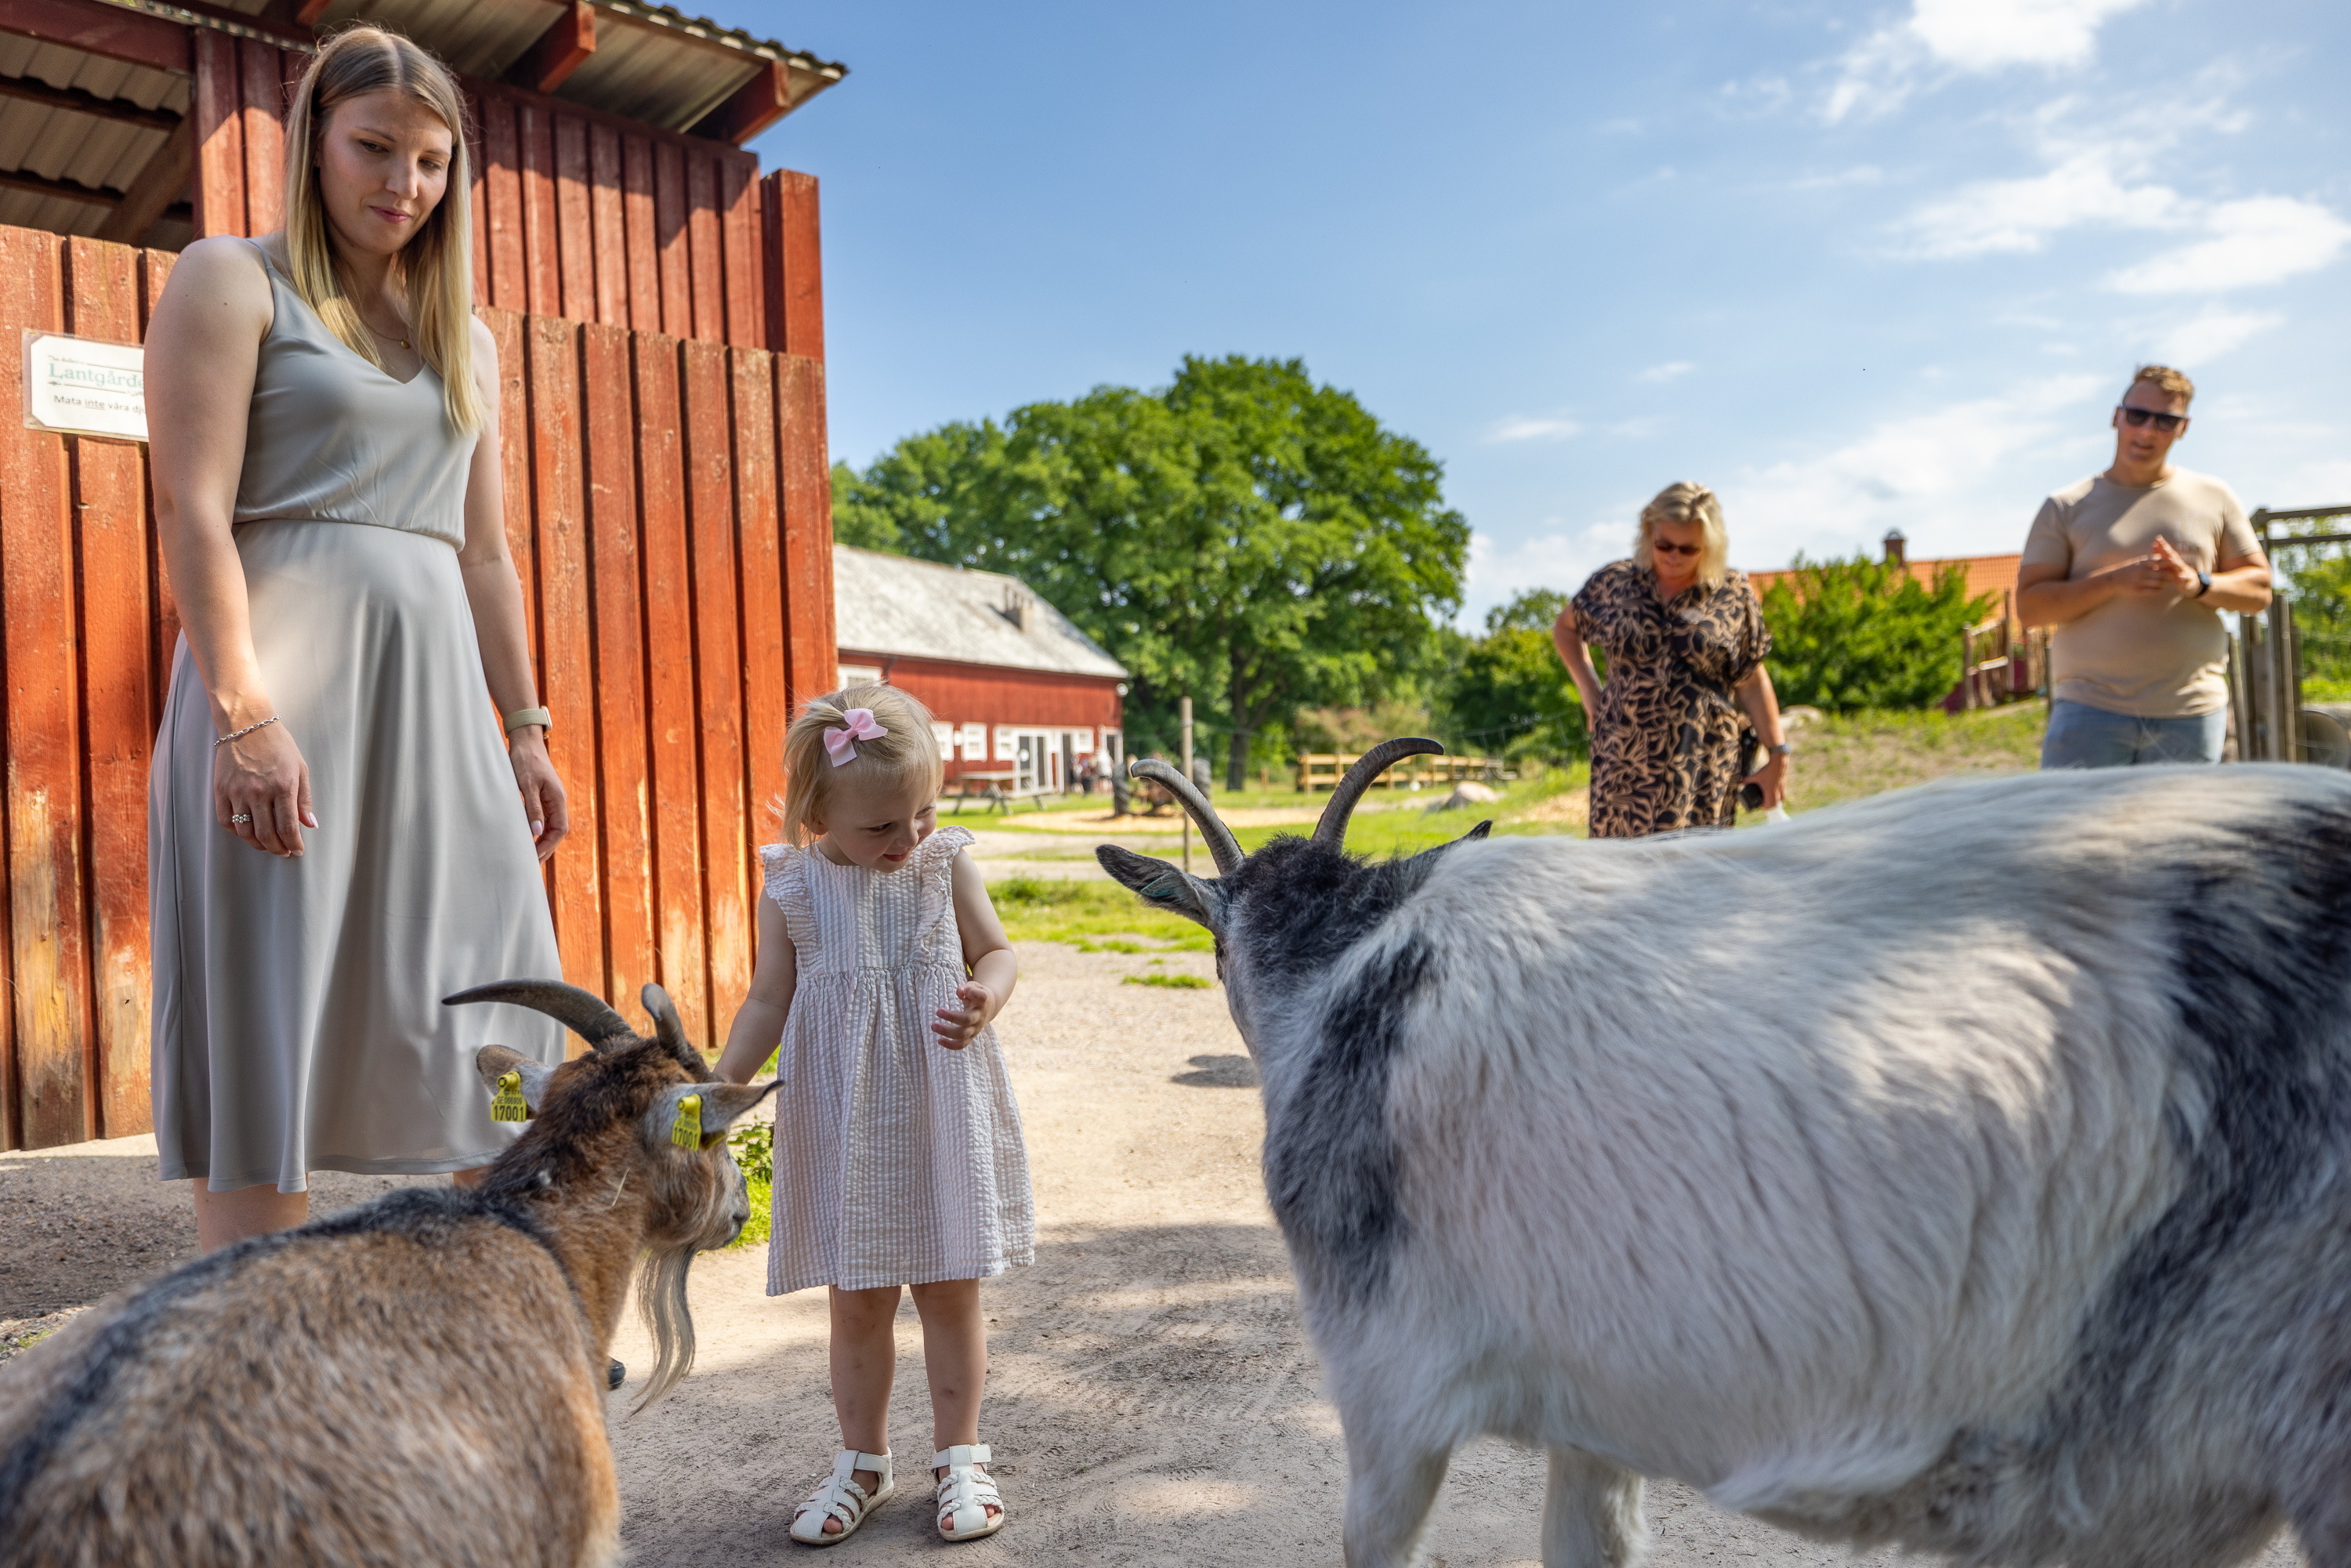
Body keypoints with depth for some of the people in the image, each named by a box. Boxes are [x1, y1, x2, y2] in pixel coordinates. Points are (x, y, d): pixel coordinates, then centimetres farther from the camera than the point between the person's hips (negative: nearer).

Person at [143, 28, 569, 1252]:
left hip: (436, 701, 6)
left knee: (500, 1033, 5)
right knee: (267, 1025, -4)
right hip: (286, 685, -6)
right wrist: (243, 716, -19)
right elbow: (193, 512, -8)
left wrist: (524, 728, 12)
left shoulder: (464, 339, 21)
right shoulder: (233, 282, 3)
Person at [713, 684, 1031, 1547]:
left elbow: (996, 950, 1)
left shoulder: (947, 864, -4)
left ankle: (960, 1455, 26)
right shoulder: (793, 889, -5)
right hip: (844, 1123, 0)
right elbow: (767, 1002, 2)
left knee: (951, 1290, 9)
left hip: (942, 1111, 0)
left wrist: (985, 1001, -21)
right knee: (858, 1301, 11)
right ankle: (862, 1461, 30)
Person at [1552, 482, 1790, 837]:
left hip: (1701, 770, -1)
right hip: (1624, 764, 1)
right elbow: (1565, 628, 21)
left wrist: (1777, 755, 4)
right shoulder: (1614, 582, 5)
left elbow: (1751, 681, 6)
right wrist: (1588, 688, 9)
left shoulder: (1734, 594, 3)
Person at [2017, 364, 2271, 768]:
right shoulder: (2066, 507, 6)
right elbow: (2029, 606, -2)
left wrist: (2197, 584, -9)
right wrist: (2114, 582, -15)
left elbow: (2259, 590, 12)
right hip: (2090, 712, -2)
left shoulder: (2214, 499, 14)